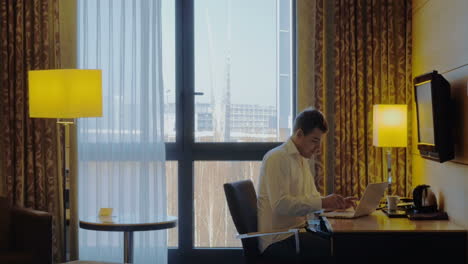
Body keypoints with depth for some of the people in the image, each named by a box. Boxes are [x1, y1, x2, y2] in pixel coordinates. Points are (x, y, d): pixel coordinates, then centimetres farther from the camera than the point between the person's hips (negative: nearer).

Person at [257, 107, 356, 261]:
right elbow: (280, 204, -23)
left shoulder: (302, 159, 19)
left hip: (297, 230, 9)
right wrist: (322, 202, -24)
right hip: (278, 239, -9)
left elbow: (312, 199, 22)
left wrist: (337, 203, 4)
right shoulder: (277, 158, -12)